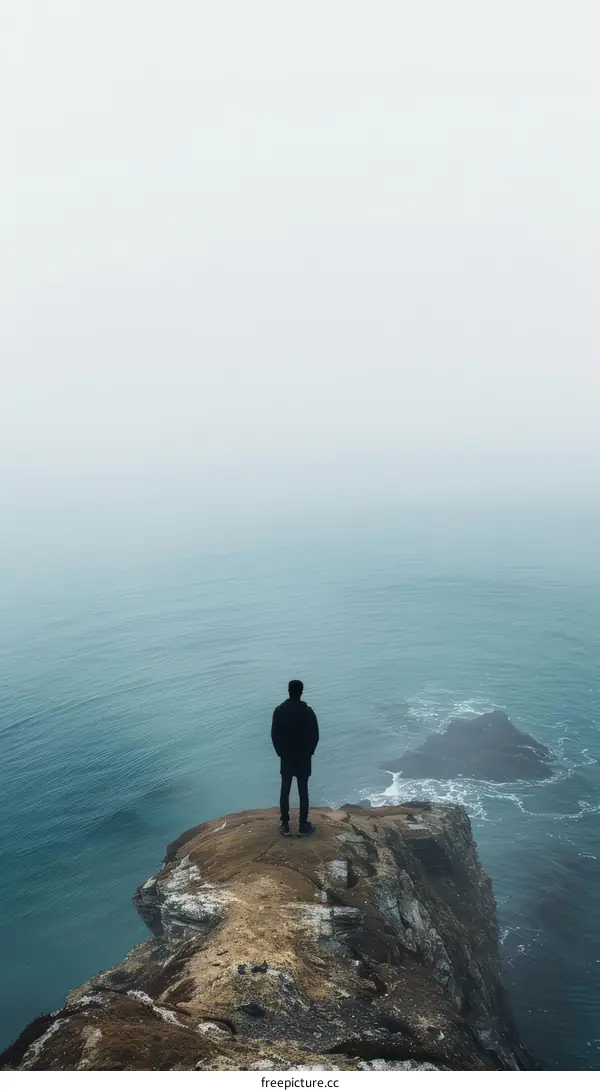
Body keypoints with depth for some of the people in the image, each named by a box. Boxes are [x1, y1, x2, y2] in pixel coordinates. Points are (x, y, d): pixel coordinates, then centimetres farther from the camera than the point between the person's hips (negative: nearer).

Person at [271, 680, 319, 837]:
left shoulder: (279, 710, -10)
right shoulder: (307, 711, -16)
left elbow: (274, 735, -4)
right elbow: (315, 736, -10)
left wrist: (280, 752, 10)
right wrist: (310, 752, 8)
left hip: (286, 757, 2)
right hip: (304, 758, -2)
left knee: (285, 791, 11)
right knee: (303, 792, 8)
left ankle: (285, 825, 18)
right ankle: (303, 826, 15)